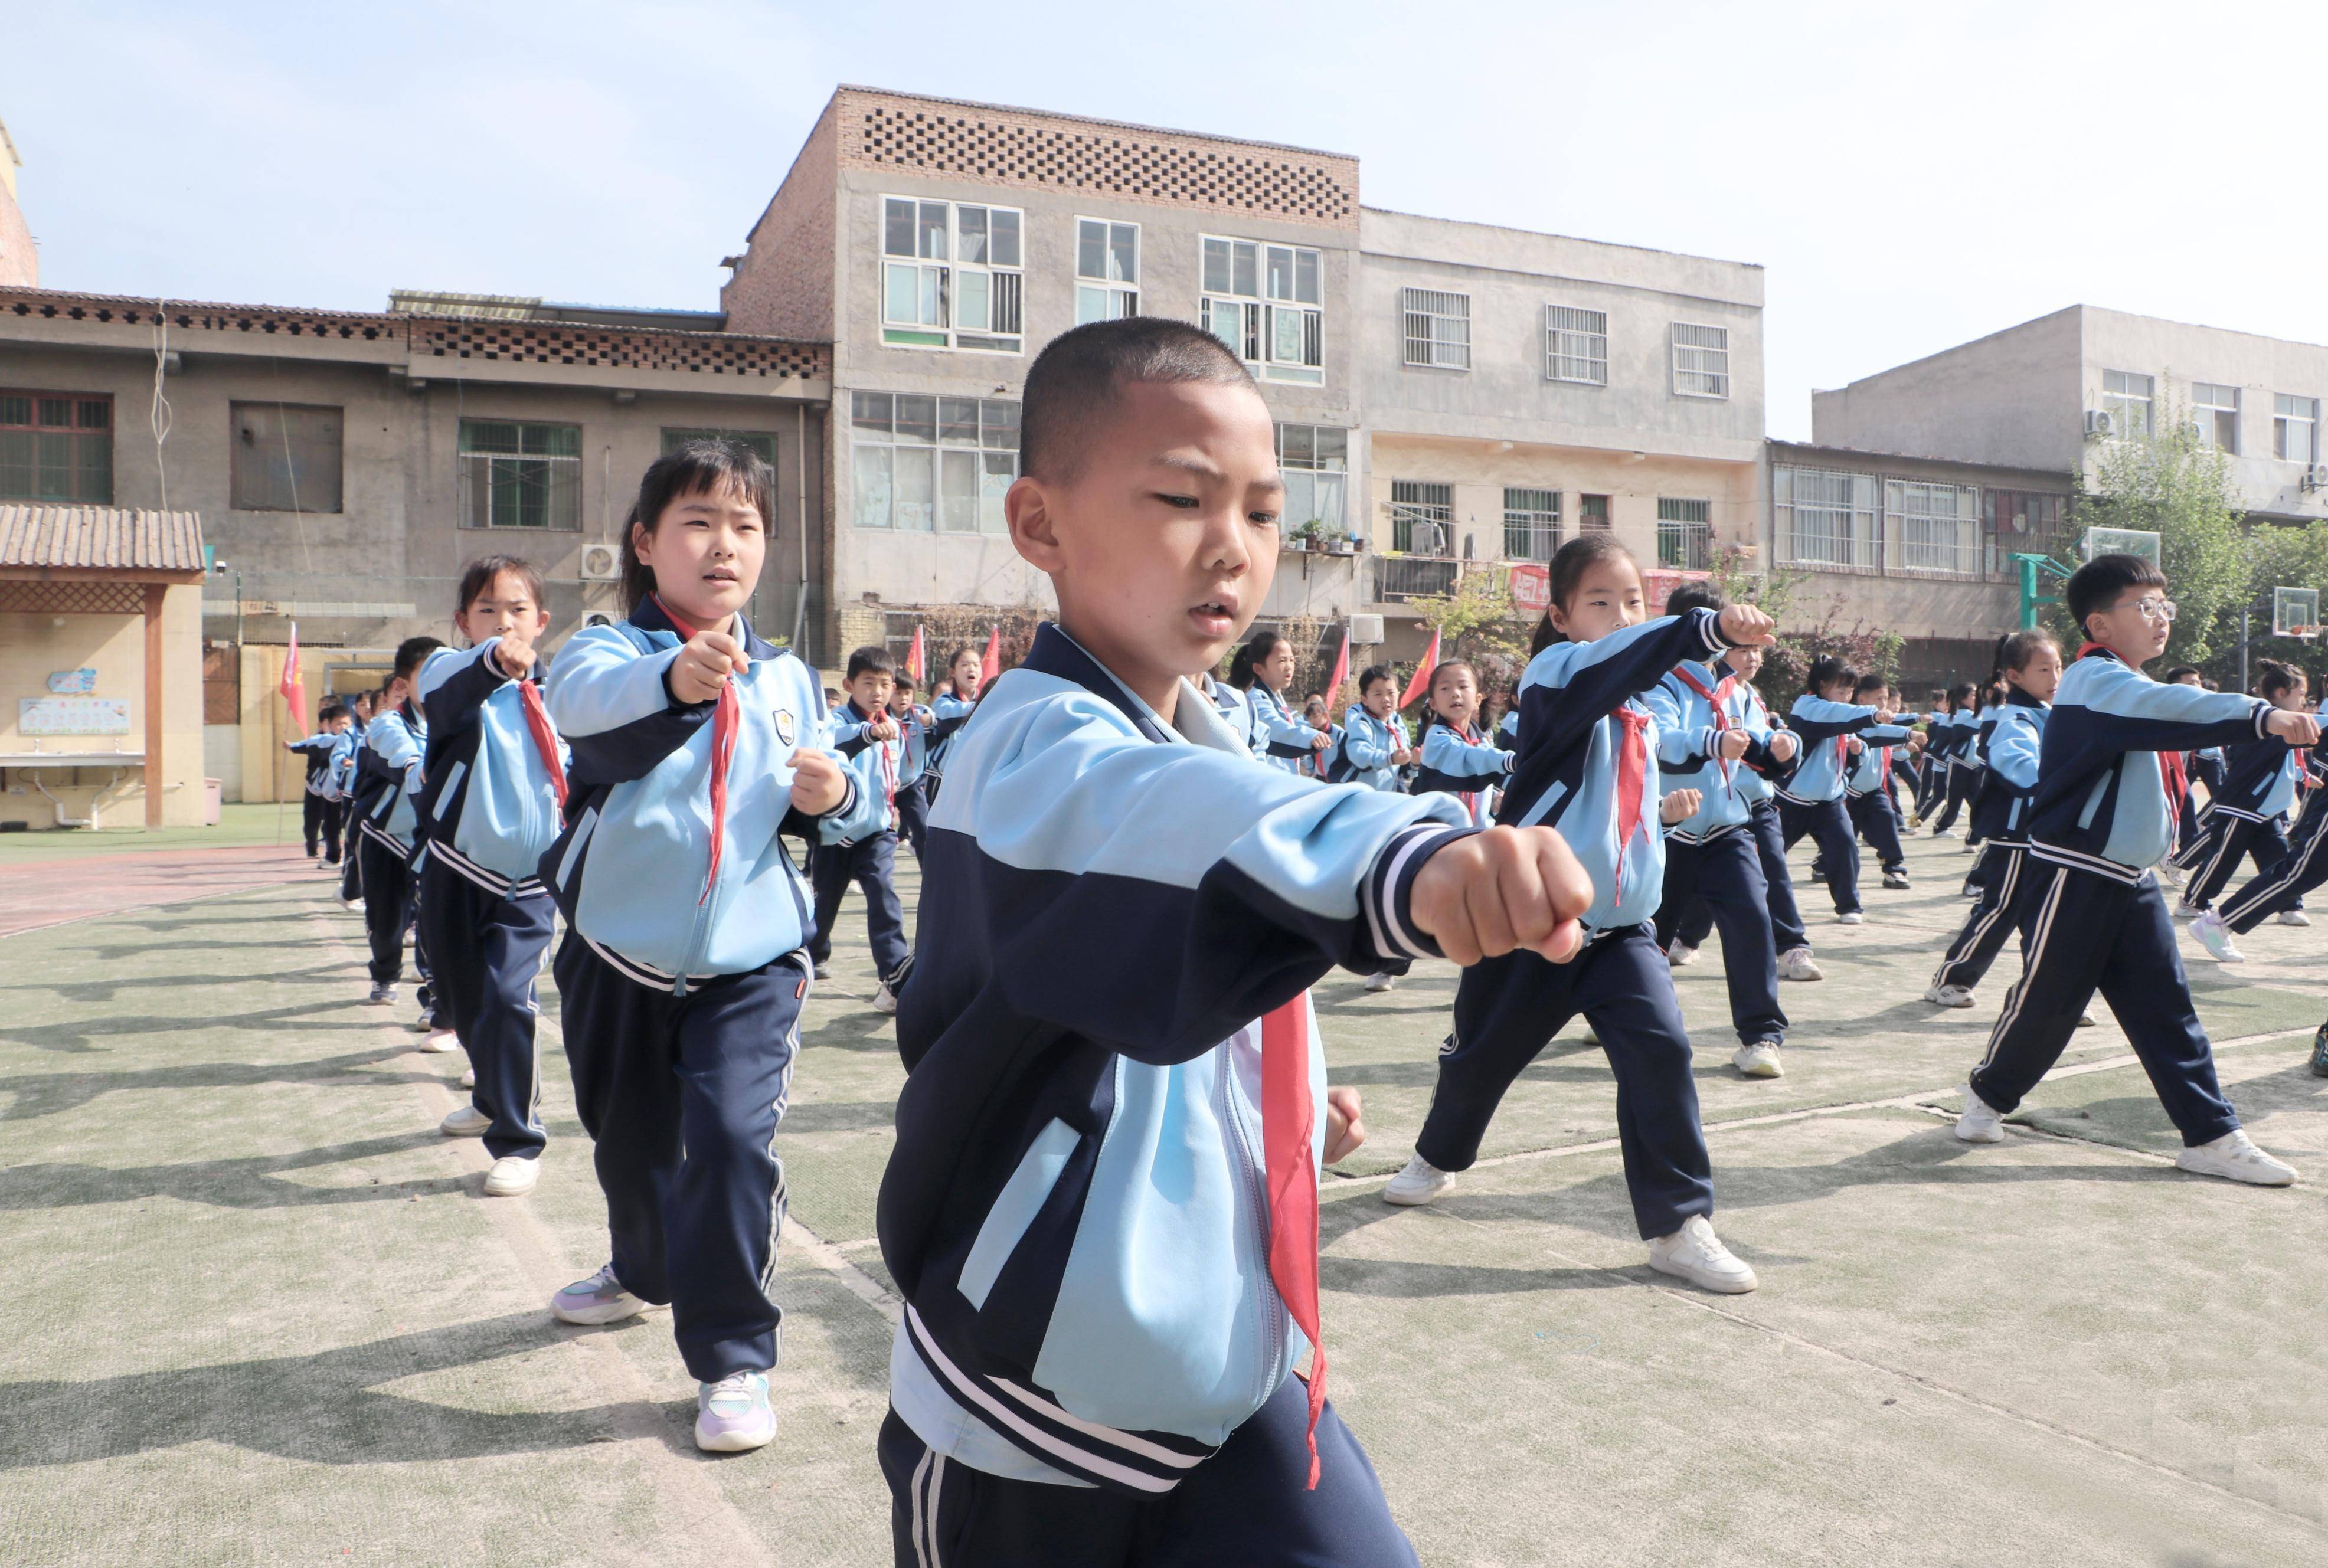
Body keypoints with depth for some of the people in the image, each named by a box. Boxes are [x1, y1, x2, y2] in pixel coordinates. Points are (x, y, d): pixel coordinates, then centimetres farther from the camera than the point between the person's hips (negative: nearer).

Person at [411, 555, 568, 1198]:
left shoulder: (554, 695, 4)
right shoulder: (456, 675, -6)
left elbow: (573, 779, 19)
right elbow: (443, 689, -33)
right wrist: (493, 659, -53)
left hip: (527, 881, 0)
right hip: (455, 872, 1)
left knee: (506, 996, -15)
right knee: (462, 996, 16)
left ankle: (518, 1141, -6)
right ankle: (494, 1097, 42)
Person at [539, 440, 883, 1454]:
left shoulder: (789, 680, 5)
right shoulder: (610, 649, -7)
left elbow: (817, 809, 14)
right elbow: (586, 697, -32)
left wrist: (834, 797, -11)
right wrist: (676, 678, -54)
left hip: (749, 961, 0)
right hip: (620, 953, 0)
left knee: (733, 1137, -16)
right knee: (627, 1136, 19)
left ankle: (733, 1354, 1)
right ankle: (645, 1272, 49)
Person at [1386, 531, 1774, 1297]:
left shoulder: (1640, 710, 10)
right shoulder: (1554, 672, -12)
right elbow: (1615, 658, -36)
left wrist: (1669, 804, 8)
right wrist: (1713, 627, -50)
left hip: (1622, 924, 5)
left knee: (1661, 1049, -14)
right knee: (1484, 1052, 13)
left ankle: (1680, 1224, -3)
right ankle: (1439, 1156, 41)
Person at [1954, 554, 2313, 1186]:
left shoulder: (2127, 688, 16)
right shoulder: (2094, 682, -17)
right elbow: (2170, 706, -35)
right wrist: (2262, 714, -46)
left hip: (2132, 879, 9)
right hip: (2076, 878, -9)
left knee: (2166, 1006, 6)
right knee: (2046, 1001, 3)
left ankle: (2211, 1136, 8)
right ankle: (1988, 1095, 24)